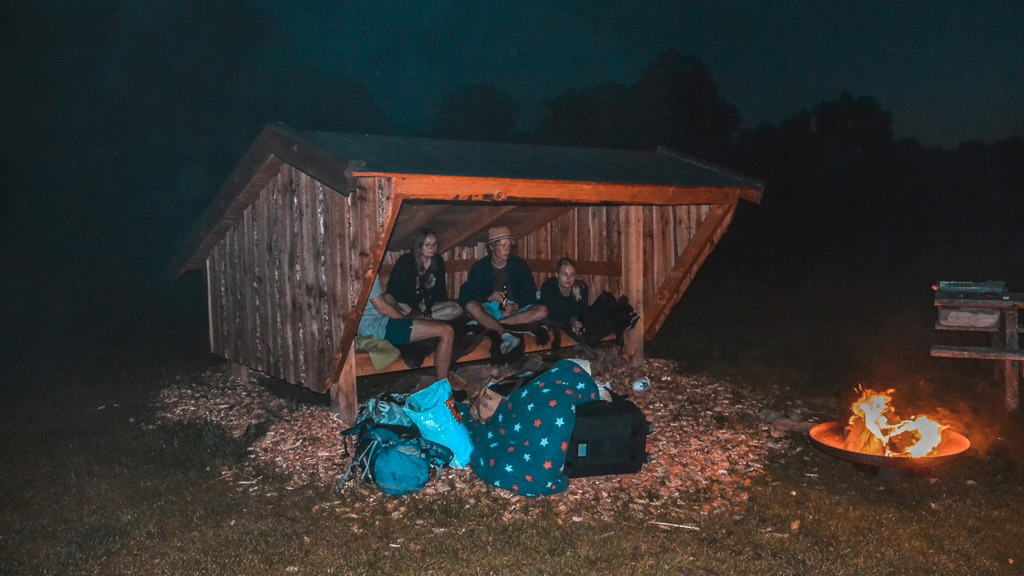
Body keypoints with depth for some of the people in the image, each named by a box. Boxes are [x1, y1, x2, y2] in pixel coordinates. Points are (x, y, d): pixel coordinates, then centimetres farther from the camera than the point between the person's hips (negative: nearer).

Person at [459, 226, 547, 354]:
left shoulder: (520, 264, 0)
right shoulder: (480, 267, -4)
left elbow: (531, 295, 0)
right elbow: (465, 296, -12)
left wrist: (515, 306, -20)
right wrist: (488, 298, -29)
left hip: (515, 310, 2)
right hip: (489, 310, -2)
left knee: (542, 311, -26)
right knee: (470, 306, -33)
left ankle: (487, 324, -27)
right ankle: (506, 336, -41)